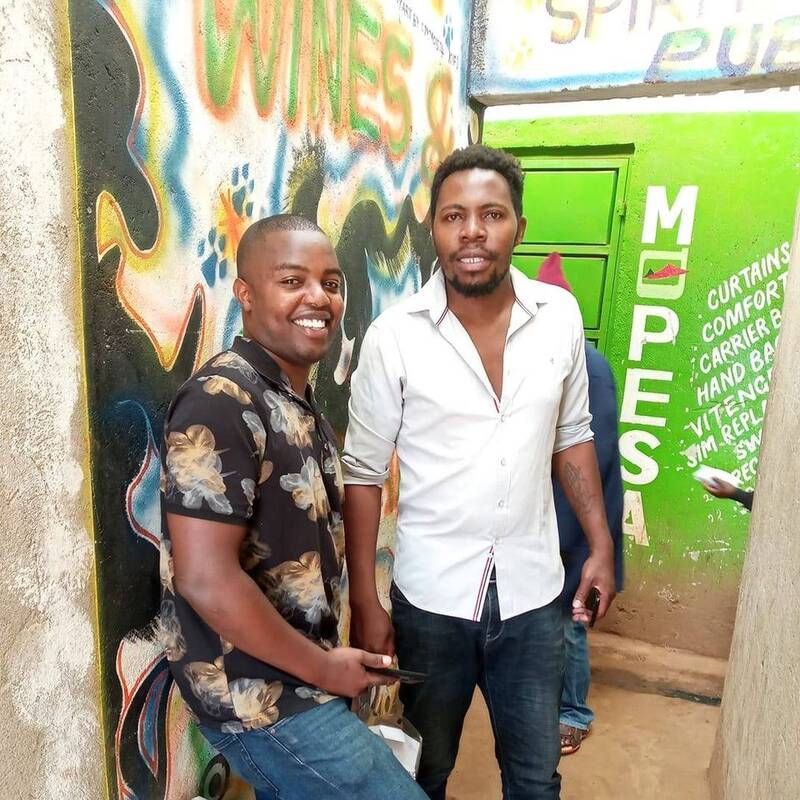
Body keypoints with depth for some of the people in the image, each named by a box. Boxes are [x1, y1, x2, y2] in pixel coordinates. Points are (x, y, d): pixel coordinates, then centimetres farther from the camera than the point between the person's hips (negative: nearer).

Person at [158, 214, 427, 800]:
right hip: (262, 700, -8)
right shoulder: (221, 404, -23)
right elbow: (206, 579, -26)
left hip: (290, 683, 8)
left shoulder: (299, 403, 5)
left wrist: (323, 660, 9)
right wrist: (321, 667, -15)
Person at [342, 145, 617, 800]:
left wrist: (601, 544, 4)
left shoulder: (560, 316, -5)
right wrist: (364, 604, -6)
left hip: (532, 596, 2)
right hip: (430, 598, -1)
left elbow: (571, 435, 7)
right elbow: (364, 474, -8)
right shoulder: (393, 336, -14)